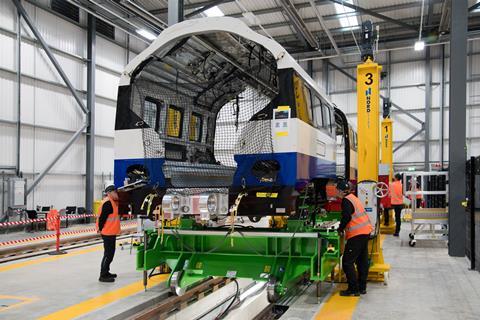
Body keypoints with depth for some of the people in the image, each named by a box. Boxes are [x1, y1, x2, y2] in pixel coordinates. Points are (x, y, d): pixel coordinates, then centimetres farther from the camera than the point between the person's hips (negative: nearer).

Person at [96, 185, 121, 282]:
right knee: (108, 254, -6)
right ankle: (103, 276, 0)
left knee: (110, 253, 17)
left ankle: (106, 272, 28)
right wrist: (100, 229, -15)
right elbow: (102, 217, -22)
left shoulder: (112, 202, 13)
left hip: (111, 232, 10)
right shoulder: (108, 203, -19)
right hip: (108, 232, -10)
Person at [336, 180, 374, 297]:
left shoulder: (346, 200, -12)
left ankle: (353, 289, -3)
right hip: (366, 231, 10)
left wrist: (340, 229, -7)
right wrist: (343, 227, 15)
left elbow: (346, 217, -21)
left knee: (347, 262, -5)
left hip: (357, 234, -10)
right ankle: (362, 287, 23)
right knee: (362, 261, 15)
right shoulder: (353, 198, 16)